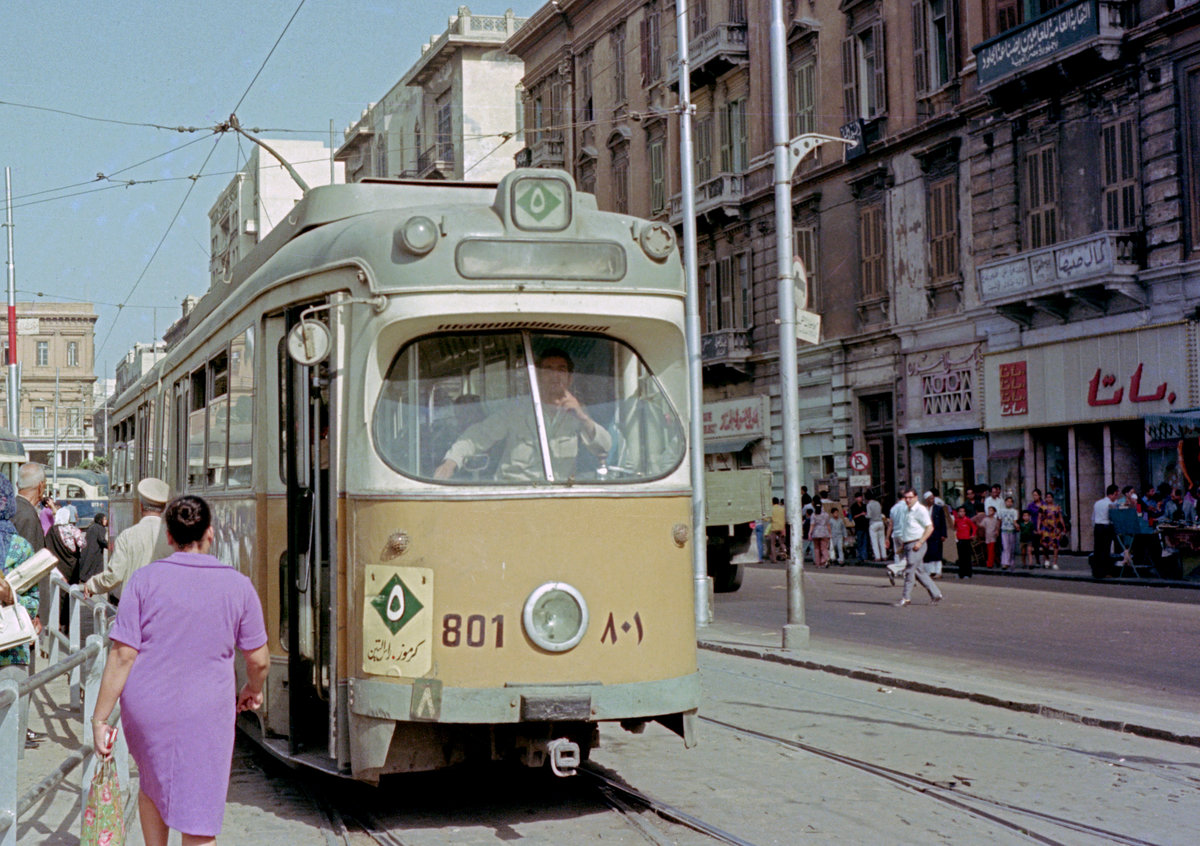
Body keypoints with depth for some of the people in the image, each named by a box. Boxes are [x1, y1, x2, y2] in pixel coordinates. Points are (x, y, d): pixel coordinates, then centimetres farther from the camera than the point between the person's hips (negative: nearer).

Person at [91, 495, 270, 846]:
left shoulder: (145, 579, -6)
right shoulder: (237, 585, -5)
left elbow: (122, 656, -9)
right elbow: (259, 659, 0)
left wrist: (100, 718, -3)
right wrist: (253, 690, 22)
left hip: (145, 708, 1)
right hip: (205, 713, -1)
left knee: (152, 780, 30)